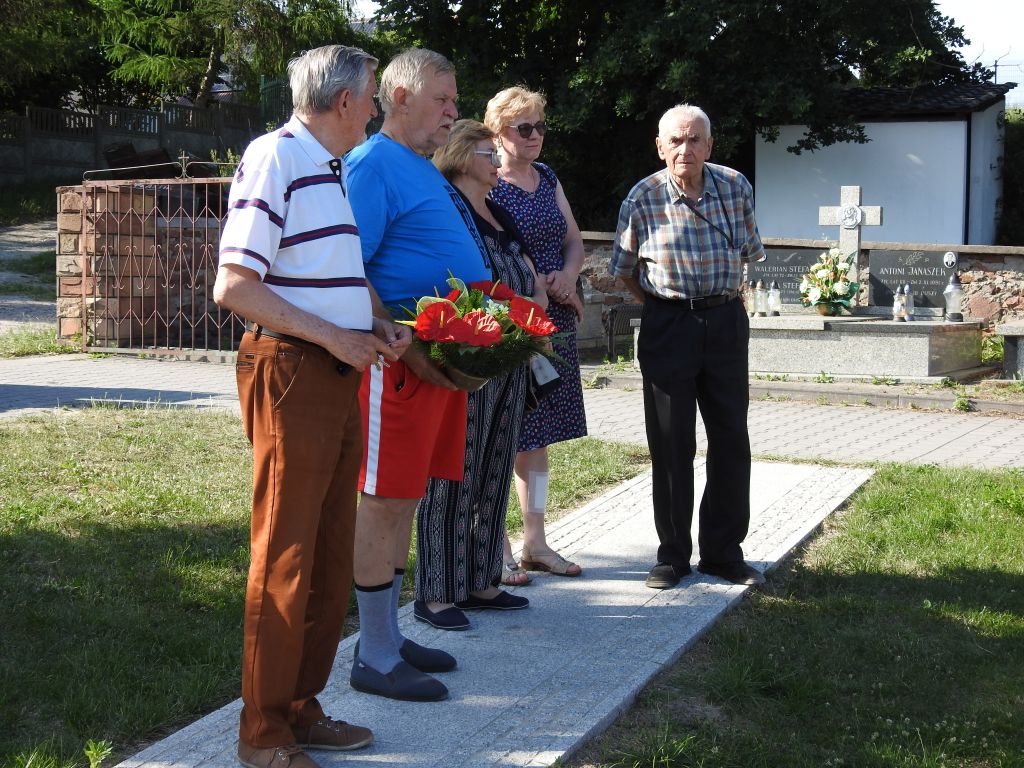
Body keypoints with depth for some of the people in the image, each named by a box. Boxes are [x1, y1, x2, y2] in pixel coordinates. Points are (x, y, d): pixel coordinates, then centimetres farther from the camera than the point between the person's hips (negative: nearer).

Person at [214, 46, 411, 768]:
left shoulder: (330, 168, 17)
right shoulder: (275, 157, -12)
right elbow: (233, 286, -18)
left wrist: (375, 324, 9)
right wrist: (336, 337, -17)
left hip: (338, 375, 9)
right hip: (290, 373, -9)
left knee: (331, 556, 14)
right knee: (285, 559, -3)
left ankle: (301, 709, 26)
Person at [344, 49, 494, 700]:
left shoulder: (426, 171, 20)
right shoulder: (373, 164, -10)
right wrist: (407, 347, -22)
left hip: (444, 357, 10)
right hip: (400, 356, -10)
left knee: (406, 499, 15)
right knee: (386, 500, -3)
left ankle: (389, 636, 26)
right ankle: (375, 658, 5)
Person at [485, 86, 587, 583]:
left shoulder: (548, 179, 15)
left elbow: (574, 241, 18)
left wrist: (568, 275, -2)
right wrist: (541, 290, -14)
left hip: (553, 324, 8)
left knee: (537, 435, 12)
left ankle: (535, 543, 21)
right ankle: (497, 550, 4)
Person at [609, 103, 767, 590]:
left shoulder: (736, 188, 0)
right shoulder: (643, 198, -7)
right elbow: (624, 270, 5)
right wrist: (660, 306, 8)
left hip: (726, 322, 3)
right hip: (667, 326, -2)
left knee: (731, 438, 4)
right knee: (671, 444, 1)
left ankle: (723, 550, 15)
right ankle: (673, 554, 11)